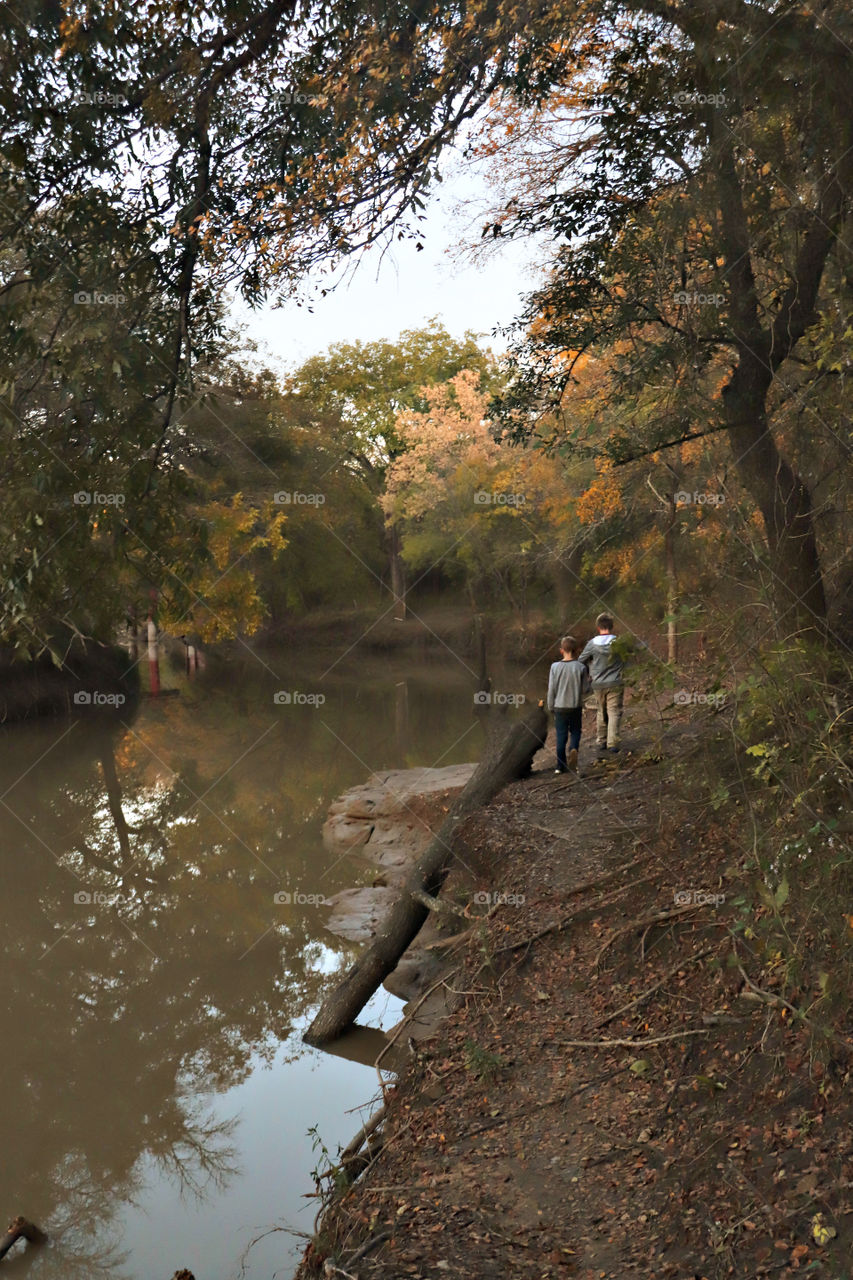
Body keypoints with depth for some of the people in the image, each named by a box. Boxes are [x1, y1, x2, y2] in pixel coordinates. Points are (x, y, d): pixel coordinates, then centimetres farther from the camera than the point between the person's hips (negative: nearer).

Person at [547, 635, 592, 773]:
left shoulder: (555, 666, -7)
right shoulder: (580, 667, -9)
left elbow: (551, 690, -3)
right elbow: (585, 690, -4)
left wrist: (551, 708, 8)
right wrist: (590, 682, 17)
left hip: (560, 707, 1)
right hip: (576, 707, -1)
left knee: (561, 736, 8)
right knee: (575, 732, 14)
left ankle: (561, 766, 11)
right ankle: (574, 749, -17)